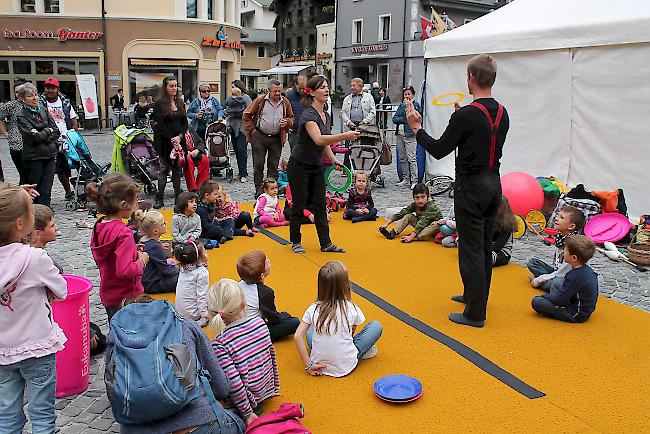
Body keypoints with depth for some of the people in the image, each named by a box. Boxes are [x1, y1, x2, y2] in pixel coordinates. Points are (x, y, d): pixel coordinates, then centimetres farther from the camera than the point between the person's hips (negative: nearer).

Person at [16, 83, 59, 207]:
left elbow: (56, 131, 5)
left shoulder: (43, 110, 11)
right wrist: (48, 131, -2)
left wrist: (41, 134, -9)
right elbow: (34, 137, -16)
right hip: (34, 157, -4)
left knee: (46, 191, 2)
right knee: (34, 191, 2)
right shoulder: (22, 116, -5)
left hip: (50, 155, 4)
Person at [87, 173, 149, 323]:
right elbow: (125, 270, -31)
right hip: (126, 298, -8)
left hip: (107, 294, 9)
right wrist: (142, 261, -13)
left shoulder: (98, 227, 1)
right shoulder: (123, 233, -25)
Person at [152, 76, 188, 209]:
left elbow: (185, 123, 9)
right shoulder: (159, 104, -3)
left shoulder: (180, 103, 13)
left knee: (177, 169, 7)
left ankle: (178, 195, 14)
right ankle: (159, 199, 2)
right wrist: (171, 139, -15)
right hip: (165, 142, -4)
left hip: (179, 141, 4)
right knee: (164, 169, -2)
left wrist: (179, 137, -7)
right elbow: (160, 125, -9)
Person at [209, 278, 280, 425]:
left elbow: (234, 382, -27)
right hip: (266, 389, 5)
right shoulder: (260, 322, -9)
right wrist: (275, 387, 18)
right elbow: (272, 356, 3)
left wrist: (247, 413, -15)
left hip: (249, 398, -5)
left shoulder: (220, 343, -25)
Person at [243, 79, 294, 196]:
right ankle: (258, 190, 11)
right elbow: (247, 115, 4)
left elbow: (291, 118, 17)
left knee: (273, 165, 8)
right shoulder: (260, 100, -3)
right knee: (258, 164, 2)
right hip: (259, 137, -2)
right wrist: (252, 130, -2)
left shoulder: (285, 102, 5)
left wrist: (287, 122, -5)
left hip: (276, 138, 2)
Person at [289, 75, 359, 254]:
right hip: (299, 167, -8)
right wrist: (344, 136, -41)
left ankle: (326, 243, 10)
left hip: (317, 167, 8)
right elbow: (319, 139, -36)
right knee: (299, 206, 3)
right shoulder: (308, 115, -20)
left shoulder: (326, 115, 7)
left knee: (320, 205, 6)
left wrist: (333, 159, 7)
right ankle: (296, 242, 20)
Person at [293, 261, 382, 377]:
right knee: (376, 326, 11)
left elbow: (297, 336, -12)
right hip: (345, 367, -3)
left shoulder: (313, 309, -6)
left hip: (319, 365, 4)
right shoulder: (352, 309, -9)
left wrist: (308, 365, -7)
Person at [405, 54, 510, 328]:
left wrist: (416, 127, -3)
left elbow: (438, 150, -15)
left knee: (471, 249, -2)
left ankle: (475, 313, 4)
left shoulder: (466, 115, -18)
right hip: (494, 184, 8)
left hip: (471, 188, -8)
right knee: (484, 247, 19)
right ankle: (475, 295, 36)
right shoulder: (502, 114, 7)